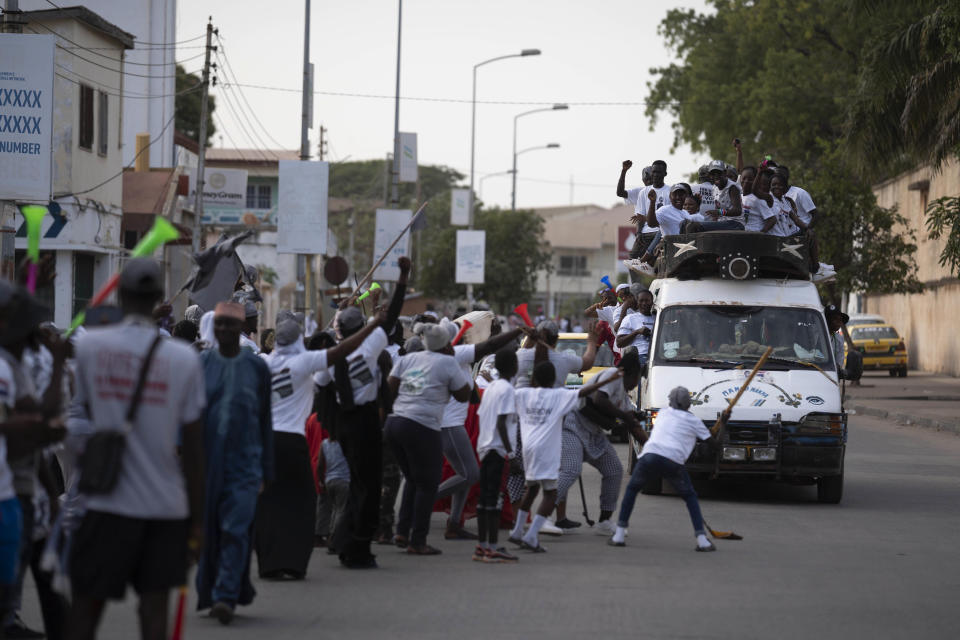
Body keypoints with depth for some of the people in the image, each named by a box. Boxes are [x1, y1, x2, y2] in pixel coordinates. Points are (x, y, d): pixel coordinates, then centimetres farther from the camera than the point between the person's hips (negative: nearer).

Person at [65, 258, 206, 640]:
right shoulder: (184, 359, -2)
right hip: (166, 505, 0)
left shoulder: (89, 345, -3)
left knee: (85, 606, 6)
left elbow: (84, 412, 9)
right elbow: (193, 448, 0)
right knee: (155, 607, 2)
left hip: (107, 503, 0)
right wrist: (197, 518, 7)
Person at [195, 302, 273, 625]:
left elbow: (265, 420, 9)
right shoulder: (200, 363, 4)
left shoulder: (256, 367, 4)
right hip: (205, 460, 2)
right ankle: (208, 594, 19)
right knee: (207, 528, 6)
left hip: (243, 460, -2)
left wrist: (266, 470, 9)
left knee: (236, 528, -11)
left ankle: (226, 597, -15)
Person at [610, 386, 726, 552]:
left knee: (632, 489, 25)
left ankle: (619, 535, 15)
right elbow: (711, 440, 23)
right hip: (673, 461, -1)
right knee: (690, 496, 20)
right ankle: (702, 539, 6)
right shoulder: (693, 420, 19)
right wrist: (721, 422, 36)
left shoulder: (663, 413, 27)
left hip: (649, 457, 1)